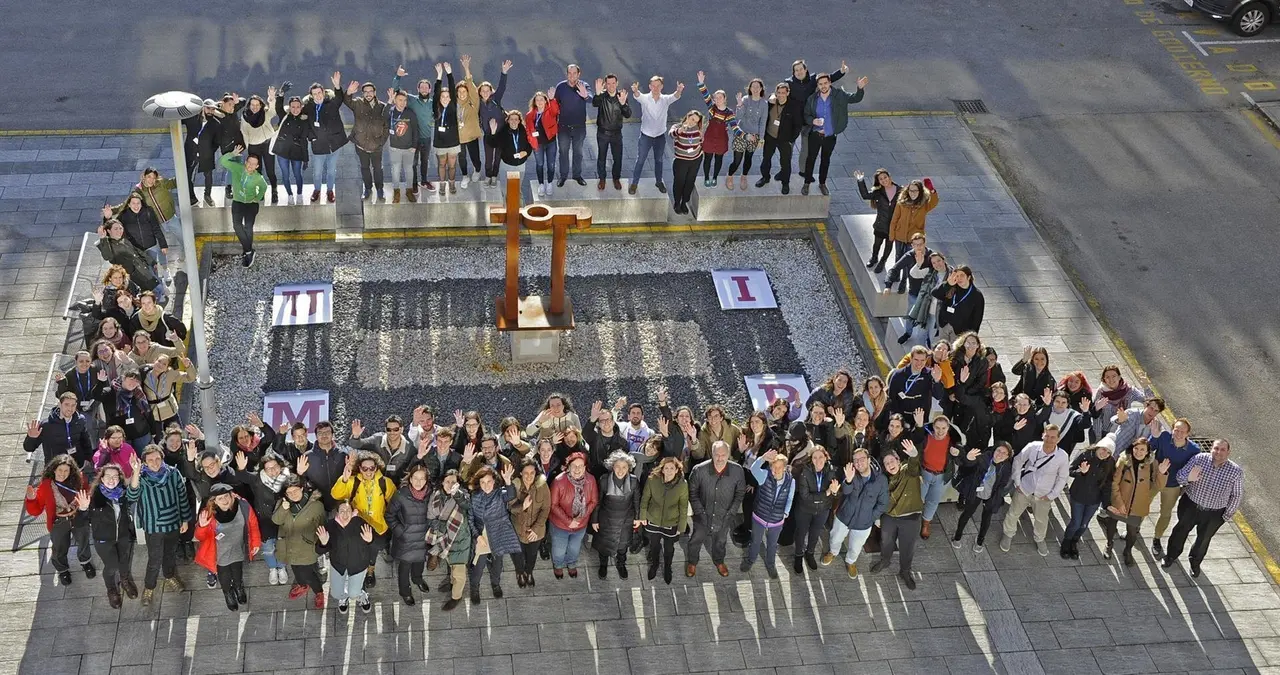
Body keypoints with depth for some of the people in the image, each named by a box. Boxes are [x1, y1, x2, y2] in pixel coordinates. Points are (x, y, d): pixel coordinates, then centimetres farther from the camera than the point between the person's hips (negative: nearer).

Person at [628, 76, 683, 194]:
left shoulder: (665, 99, -9)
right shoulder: (644, 98, -13)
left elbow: (674, 97, -29)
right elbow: (637, 96, -35)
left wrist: (679, 91, -55)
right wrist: (635, 91, -62)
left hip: (660, 136, 2)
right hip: (646, 135, -2)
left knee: (659, 160, 17)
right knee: (640, 160, 6)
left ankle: (659, 182, 34)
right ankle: (634, 183, 19)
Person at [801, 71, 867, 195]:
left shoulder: (839, 95, -11)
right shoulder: (812, 99, -9)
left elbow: (855, 98, -13)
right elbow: (806, 115, 0)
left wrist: (860, 88, -33)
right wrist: (813, 121, -22)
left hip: (830, 136, 0)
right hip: (815, 134, 0)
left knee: (826, 160, 16)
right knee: (811, 158, 9)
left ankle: (822, 183, 32)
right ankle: (807, 183, 25)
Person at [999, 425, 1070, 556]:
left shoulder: (1062, 456, -21)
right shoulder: (1033, 447, -23)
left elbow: (1062, 478, -5)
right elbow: (1018, 461, -6)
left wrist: (1052, 495, -6)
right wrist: (1017, 482, -6)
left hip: (1043, 495, 0)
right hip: (1024, 490, 0)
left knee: (1041, 520, 21)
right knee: (1013, 514, 16)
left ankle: (1039, 539, 51)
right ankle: (1008, 535, 45)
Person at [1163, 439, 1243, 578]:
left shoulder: (1236, 471, -21)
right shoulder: (1199, 459, -20)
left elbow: (1237, 496, -8)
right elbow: (1180, 476, -12)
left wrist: (1227, 515, -2)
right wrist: (1188, 478, -36)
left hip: (1214, 514, -1)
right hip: (1190, 505, 1)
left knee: (1204, 539, 21)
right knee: (1181, 531, 22)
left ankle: (1195, 562, 49)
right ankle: (1171, 556, 48)